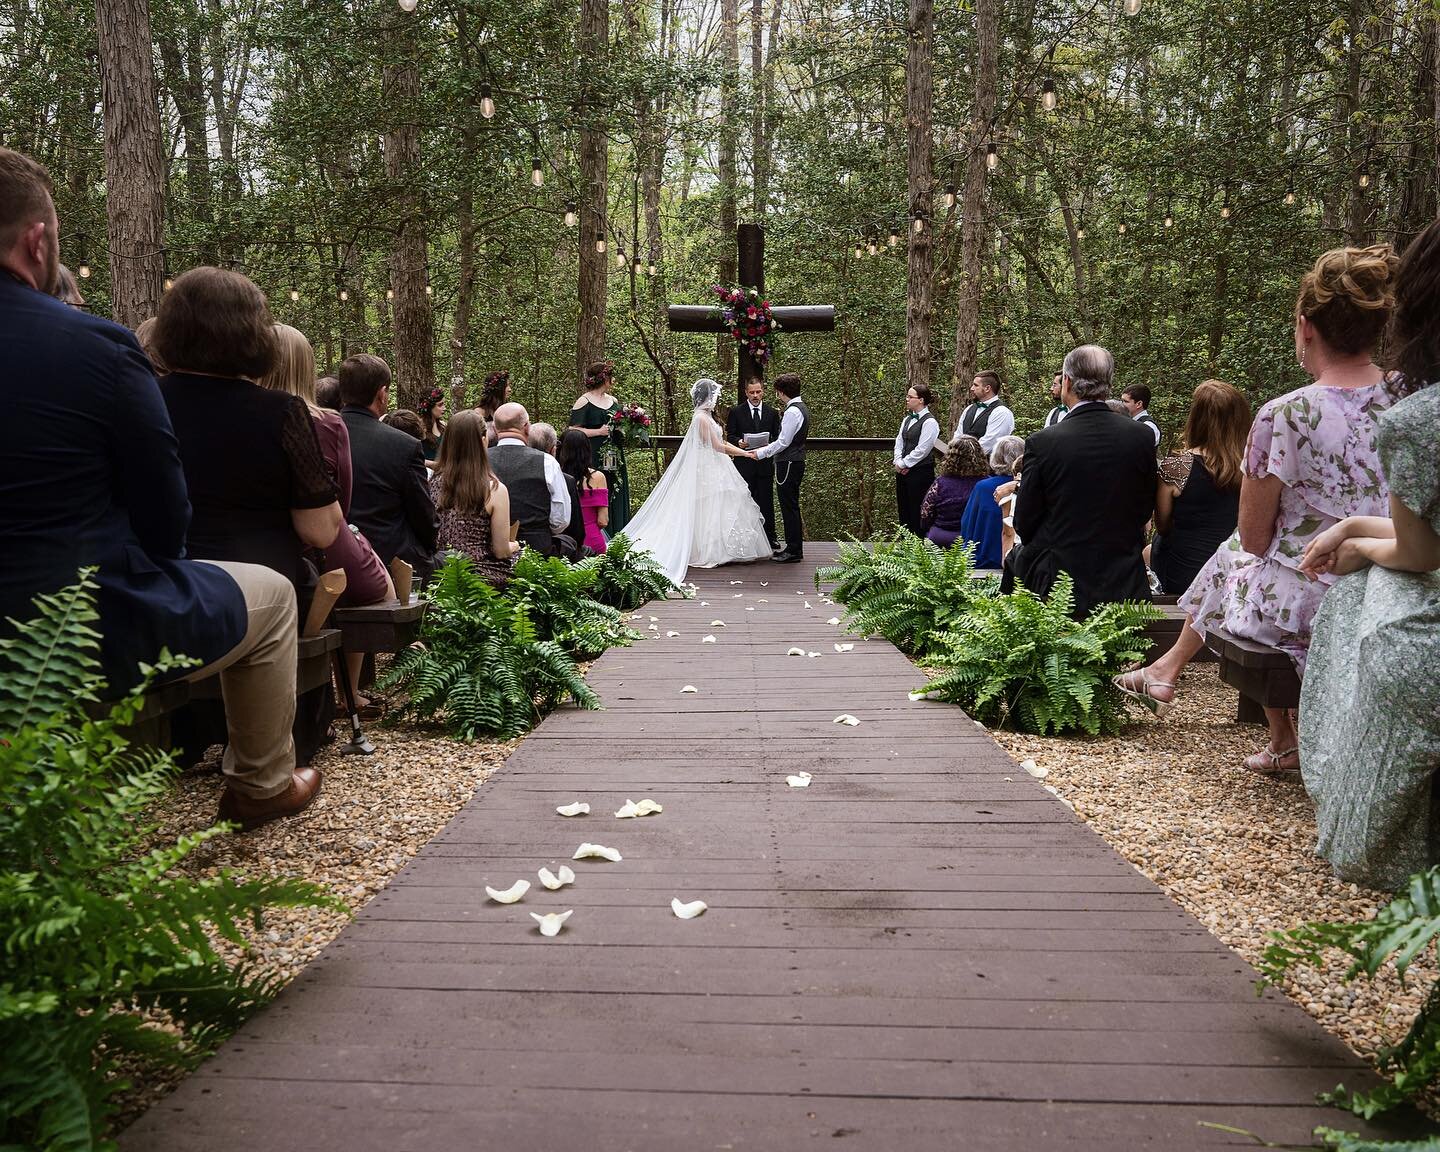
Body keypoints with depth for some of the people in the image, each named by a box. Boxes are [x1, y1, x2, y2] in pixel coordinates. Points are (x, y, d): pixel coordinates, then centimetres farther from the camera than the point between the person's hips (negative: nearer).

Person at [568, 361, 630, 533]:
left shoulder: (613, 401, 16)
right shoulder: (584, 402, -5)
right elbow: (573, 430, -11)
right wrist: (599, 431, -14)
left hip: (614, 460, 7)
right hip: (593, 460, -7)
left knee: (616, 499, 6)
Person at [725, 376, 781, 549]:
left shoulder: (772, 413, 9)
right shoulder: (735, 411, 3)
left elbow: (777, 437, 10)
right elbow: (730, 435, 3)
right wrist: (738, 442, -17)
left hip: (765, 464, 1)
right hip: (744, 464, -1)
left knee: (766, 501, 4)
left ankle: (770, 536, 11)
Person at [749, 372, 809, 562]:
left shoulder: (792, 411, -18)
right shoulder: (801, 408, 13)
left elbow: (783, 442, -19)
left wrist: (761, 453, -10)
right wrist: (770, 448, 18)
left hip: (788, 465, -10)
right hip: (795, 462, 10)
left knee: (789, 507, -5)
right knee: (791, 506, 15)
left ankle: (793, 551, 0)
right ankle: (794, 548, 21)